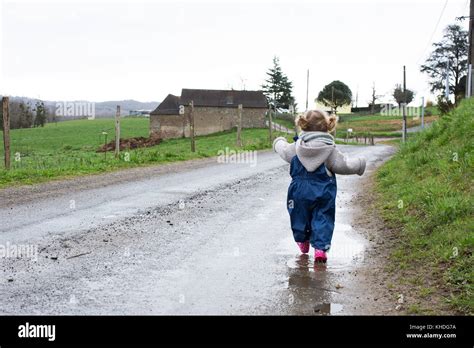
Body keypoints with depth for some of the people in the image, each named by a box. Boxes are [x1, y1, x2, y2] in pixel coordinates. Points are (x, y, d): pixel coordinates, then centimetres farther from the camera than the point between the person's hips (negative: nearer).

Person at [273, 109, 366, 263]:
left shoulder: (296, 147, -3)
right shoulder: (330, 149, -8)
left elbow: (284, 151, 17)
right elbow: (344, 165, -5)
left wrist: (279, 142, 40)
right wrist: (359, 164, 14)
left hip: (300, 191, 2)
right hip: (324, 192, -1)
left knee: (300, 216, 19)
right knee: (323, 218, 5)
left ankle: (302, 241, 36)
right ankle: (320, 247, -5)